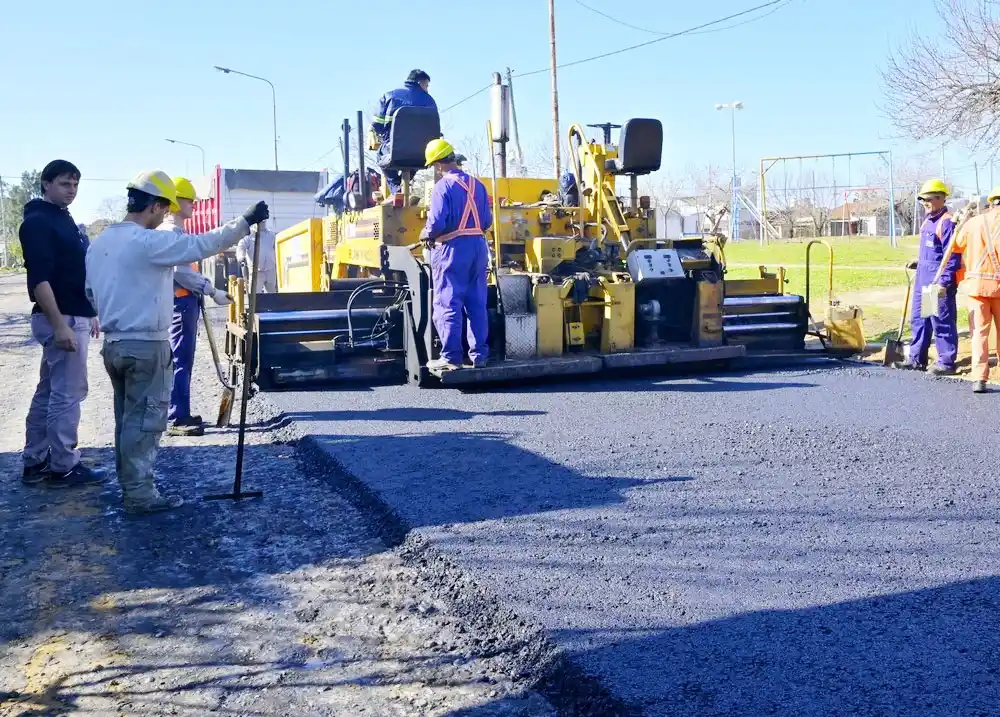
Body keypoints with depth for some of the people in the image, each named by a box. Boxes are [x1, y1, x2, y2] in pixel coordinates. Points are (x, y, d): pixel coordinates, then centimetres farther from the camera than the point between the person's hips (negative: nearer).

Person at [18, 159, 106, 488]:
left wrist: (89, 314, 22)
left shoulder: (66, 220, 16)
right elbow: (39, 279, -20)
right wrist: (60, 325, -25)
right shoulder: (37, 222, -13)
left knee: (48, 392, 13)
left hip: (74, 317, 10)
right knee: (68, 393, -5)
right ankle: (63, 467, 3)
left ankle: (35, 462, 20)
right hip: (60, 320, -10)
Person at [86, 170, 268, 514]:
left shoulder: (100, 243, 10)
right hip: (145, 345, -8)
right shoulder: (149, 242, -17)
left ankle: (130, 486, 24)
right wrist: (245, 221, -10)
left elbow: (91, 292, 17)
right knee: (145, 420, -1)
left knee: (127, 418, 16)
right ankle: (140, 495, 3)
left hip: (114, 344, 9)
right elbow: (203, 244, -17)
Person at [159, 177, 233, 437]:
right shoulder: (172, 231, -14)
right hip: (181, 301, -11)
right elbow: (180, 271, -24)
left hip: (184, 300, 11)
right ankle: (177, 420, -8)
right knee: (181, 361, -10)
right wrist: (212, 291, -22)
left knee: (180, 360, 13)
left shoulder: (174, 230, 18)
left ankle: (178, 413, 20)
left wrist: (206, 287, 16)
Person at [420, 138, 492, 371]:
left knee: (448, 304, 0)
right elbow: (487, 221, 10)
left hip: (453, 248, -6)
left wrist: (426, 236, 2)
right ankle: (479, 354, 15)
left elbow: (437, 223, -17)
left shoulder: (443, 186, -10)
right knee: (477, 304, 11)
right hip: (478, 246, 6)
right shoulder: (477, 184, 9)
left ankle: (451, 357, -1)